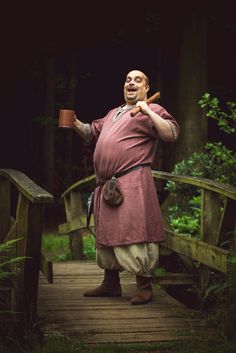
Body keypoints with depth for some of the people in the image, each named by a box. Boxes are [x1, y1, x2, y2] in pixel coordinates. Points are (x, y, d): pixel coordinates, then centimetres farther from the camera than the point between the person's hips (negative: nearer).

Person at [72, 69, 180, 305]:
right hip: (106, 185, 8)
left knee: (134, 232, -11)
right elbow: (91, 132, 31)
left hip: (132, 183, -8)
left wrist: (148, 112, -17)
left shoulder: (152, 111, 2)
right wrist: (75, 123, 13)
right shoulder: (113, 113, 25)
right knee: (107, 233, 14)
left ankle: (144, 287, -5)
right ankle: (111, 284, 26)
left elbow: (172, 134, -13)